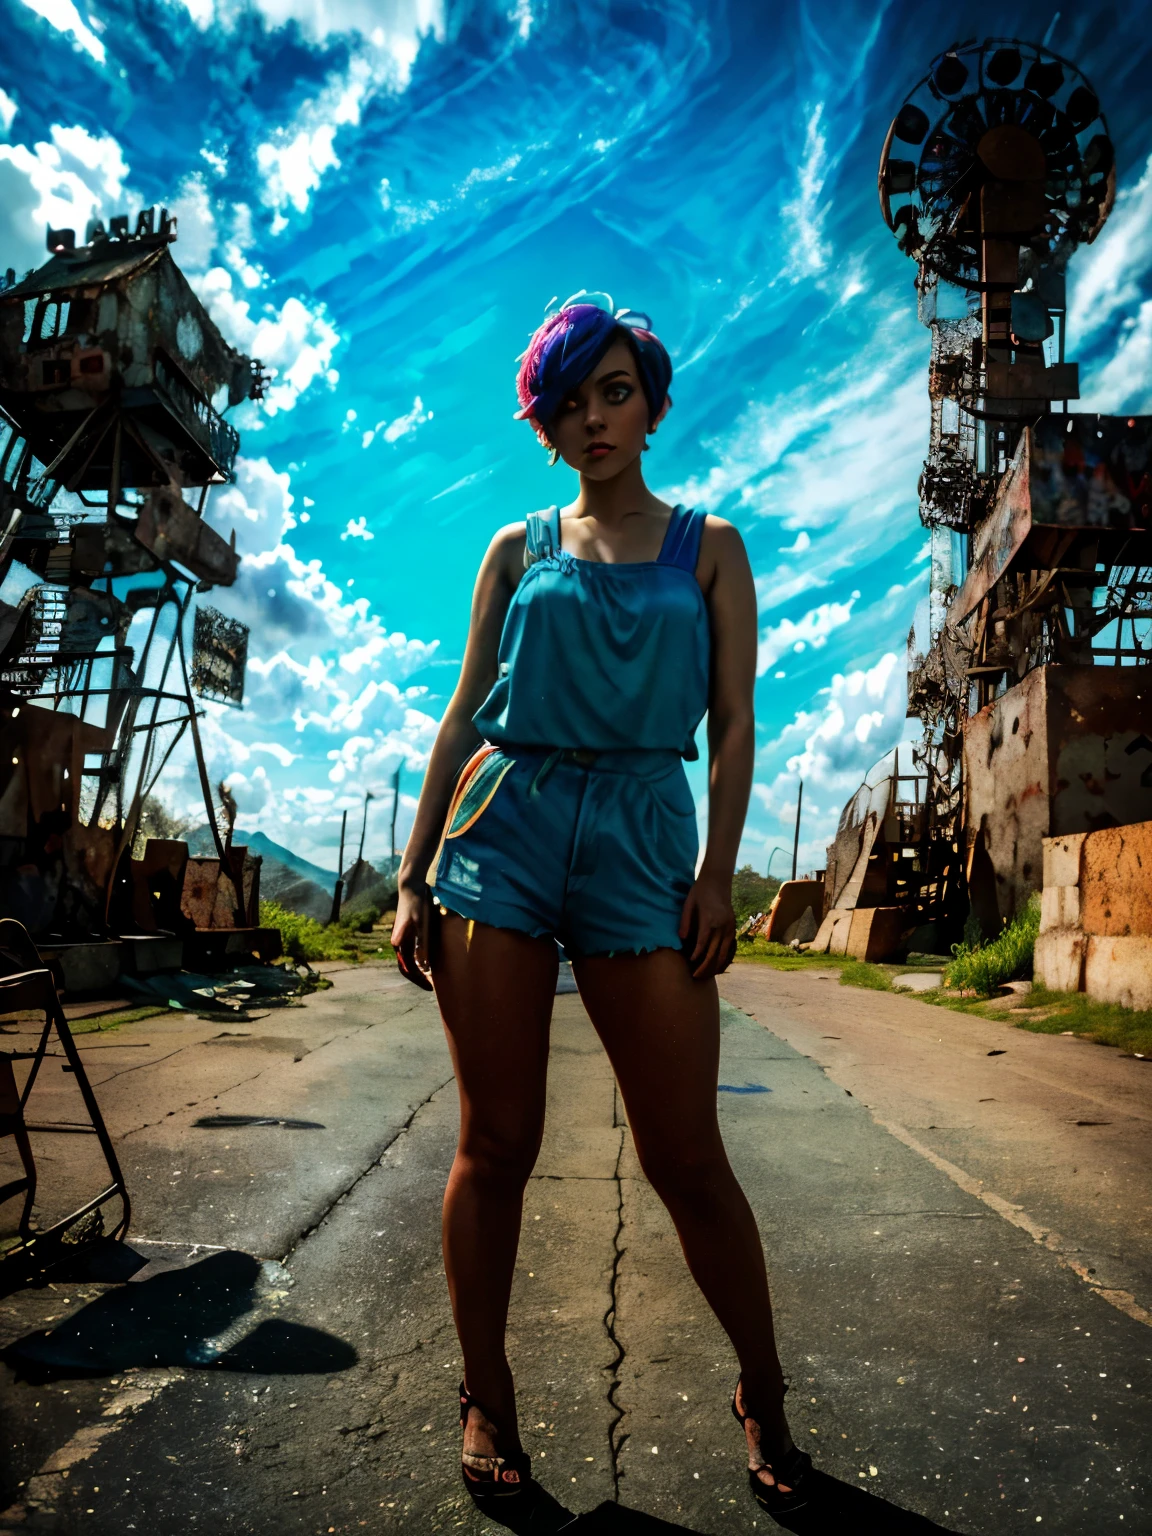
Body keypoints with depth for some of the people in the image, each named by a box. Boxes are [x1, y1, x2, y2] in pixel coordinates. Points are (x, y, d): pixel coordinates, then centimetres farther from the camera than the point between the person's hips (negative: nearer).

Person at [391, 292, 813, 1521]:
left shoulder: (708, 547, 14)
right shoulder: (518, 551, 15)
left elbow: (733, 724, 7)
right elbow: (463, 716, 10)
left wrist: (719, 871, -5)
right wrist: (414, 876, 3)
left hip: (643, 837, -1)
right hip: (504, 826, 2)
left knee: (685, 1159, 1)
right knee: (496, 1145, 5)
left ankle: (764, 1399, 25)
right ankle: (487, 1401, 26)